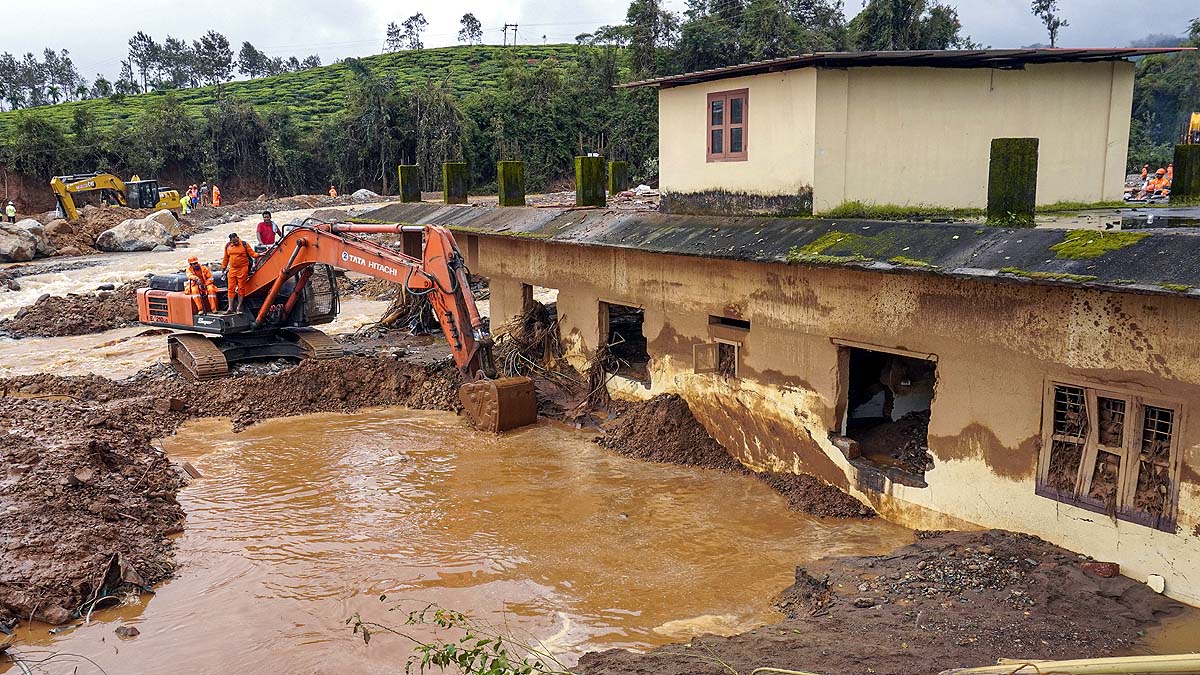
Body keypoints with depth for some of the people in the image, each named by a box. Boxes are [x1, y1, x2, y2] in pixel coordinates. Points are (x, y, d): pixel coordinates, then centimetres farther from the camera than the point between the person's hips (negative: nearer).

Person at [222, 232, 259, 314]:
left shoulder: (244, 244, -2)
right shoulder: (228, 246, 7)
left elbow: (252, 253, -3)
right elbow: (226, 259, 15)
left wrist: (258, 255, -22)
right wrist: (223, 269, 16)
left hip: (242, 269, -3)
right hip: (232, 270, 3)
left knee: (241, 288, 1)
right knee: (231, 288, 3)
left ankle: (239, 307, 8)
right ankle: (230, 307, 10)